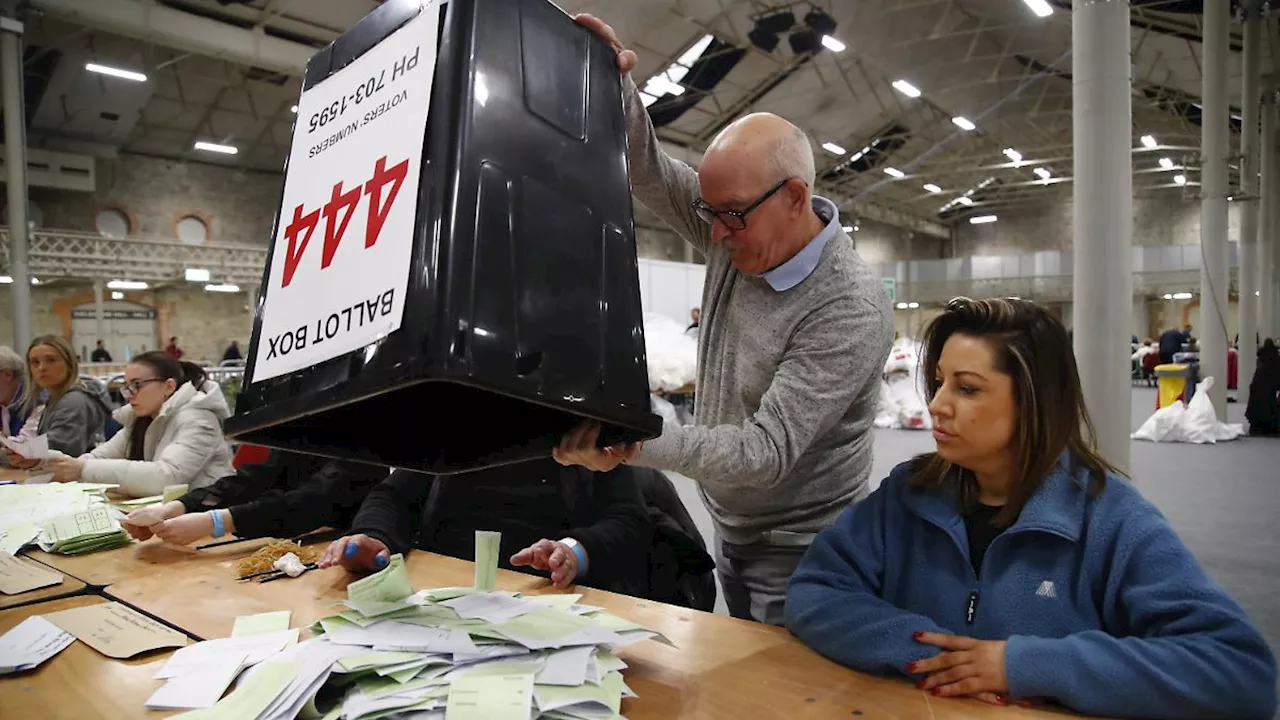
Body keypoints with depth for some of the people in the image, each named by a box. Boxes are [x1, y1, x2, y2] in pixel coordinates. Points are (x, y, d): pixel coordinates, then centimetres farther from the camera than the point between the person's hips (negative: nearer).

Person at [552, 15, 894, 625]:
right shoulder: (740, 233, -6)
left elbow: (768, 450, -32)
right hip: (731, 534, 7)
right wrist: (615, 83, -17)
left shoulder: (853, 310, -27)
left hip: (798, 557, -7)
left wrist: (633, 445, -40)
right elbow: (651, 172, -1)